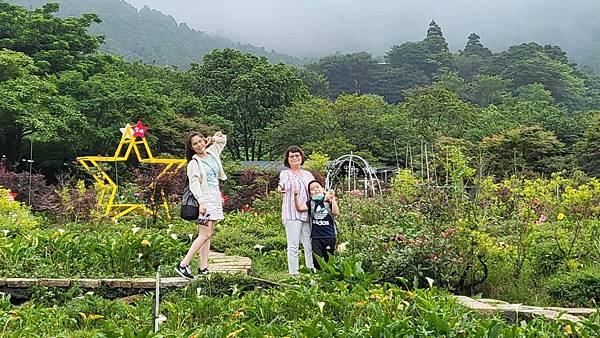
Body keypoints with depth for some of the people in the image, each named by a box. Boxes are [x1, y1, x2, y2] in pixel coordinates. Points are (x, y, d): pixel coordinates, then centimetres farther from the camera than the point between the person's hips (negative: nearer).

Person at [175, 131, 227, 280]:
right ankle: (183, 265, -10)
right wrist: (201, 202, -28)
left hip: (215, 199, 7)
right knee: (205, 235, -14)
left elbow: (223, 140, 30)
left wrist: (214, 138, 10)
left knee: (208, 235, 6)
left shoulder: (212, 153, 12)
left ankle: (203, 267, 9)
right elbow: (194, 184, -17)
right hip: (204, 200, -7)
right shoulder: (194, 163, -8)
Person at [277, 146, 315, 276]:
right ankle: (293, 273, -3)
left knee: (310, 244, 4)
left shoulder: (308, 174, 21)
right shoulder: (286, 173, 4)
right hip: (292, 214, -5)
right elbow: (285, 182, -19)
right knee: (293, 246, -6)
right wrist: (281, 186, -43)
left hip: (308, 214, 5)